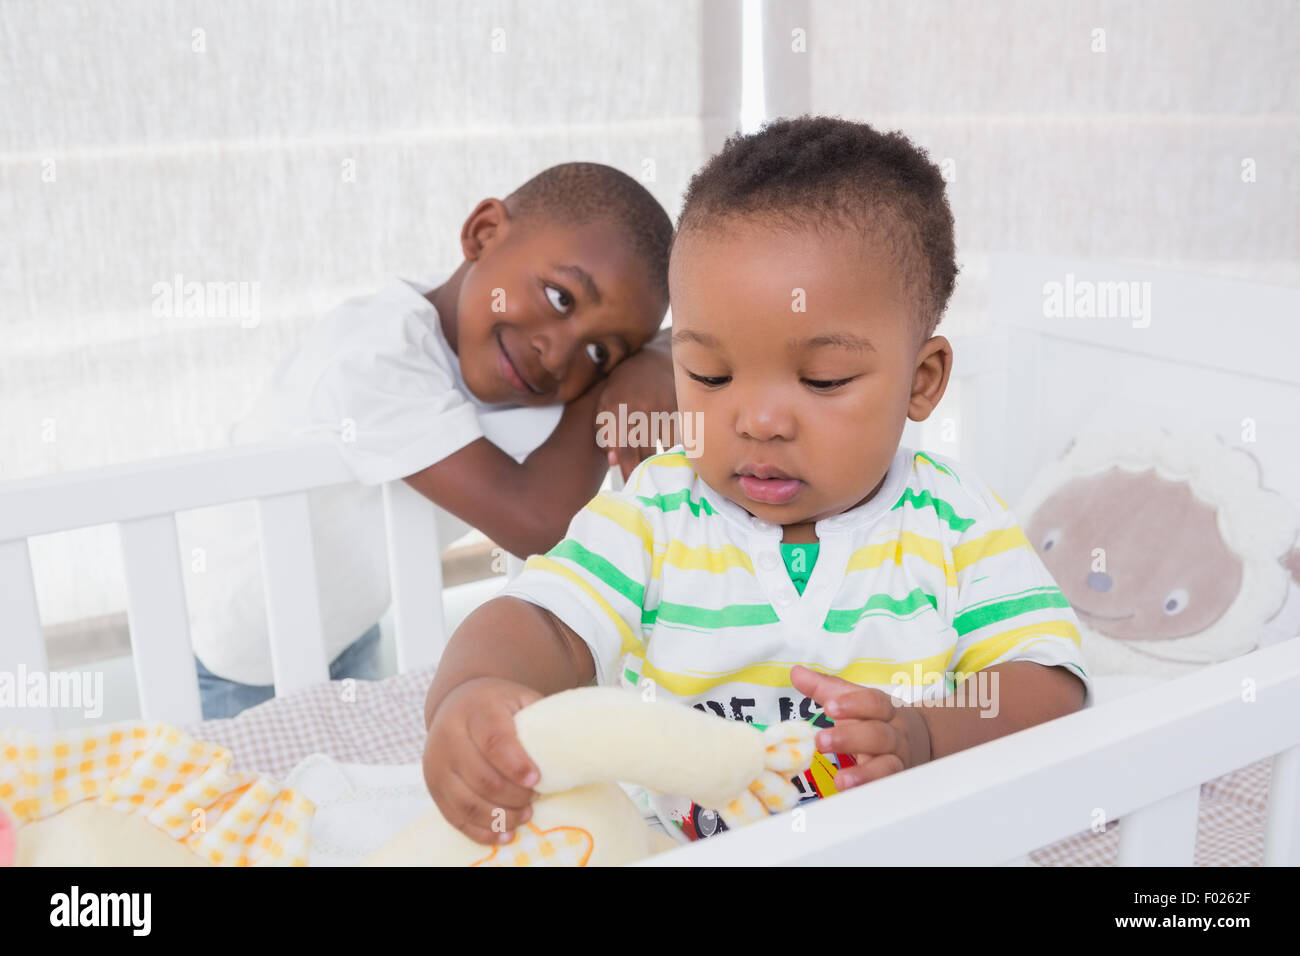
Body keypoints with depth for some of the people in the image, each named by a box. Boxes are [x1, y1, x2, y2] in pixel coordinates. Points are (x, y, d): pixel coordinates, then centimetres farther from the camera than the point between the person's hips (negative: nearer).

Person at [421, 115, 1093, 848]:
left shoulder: (958, 526, -5)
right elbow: (541, 627, -14)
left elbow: (1051, 690, -10)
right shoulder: (650, 518, -4)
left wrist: (924, 740, -29)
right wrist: (471, 693, -36)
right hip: (670, 842, 1)